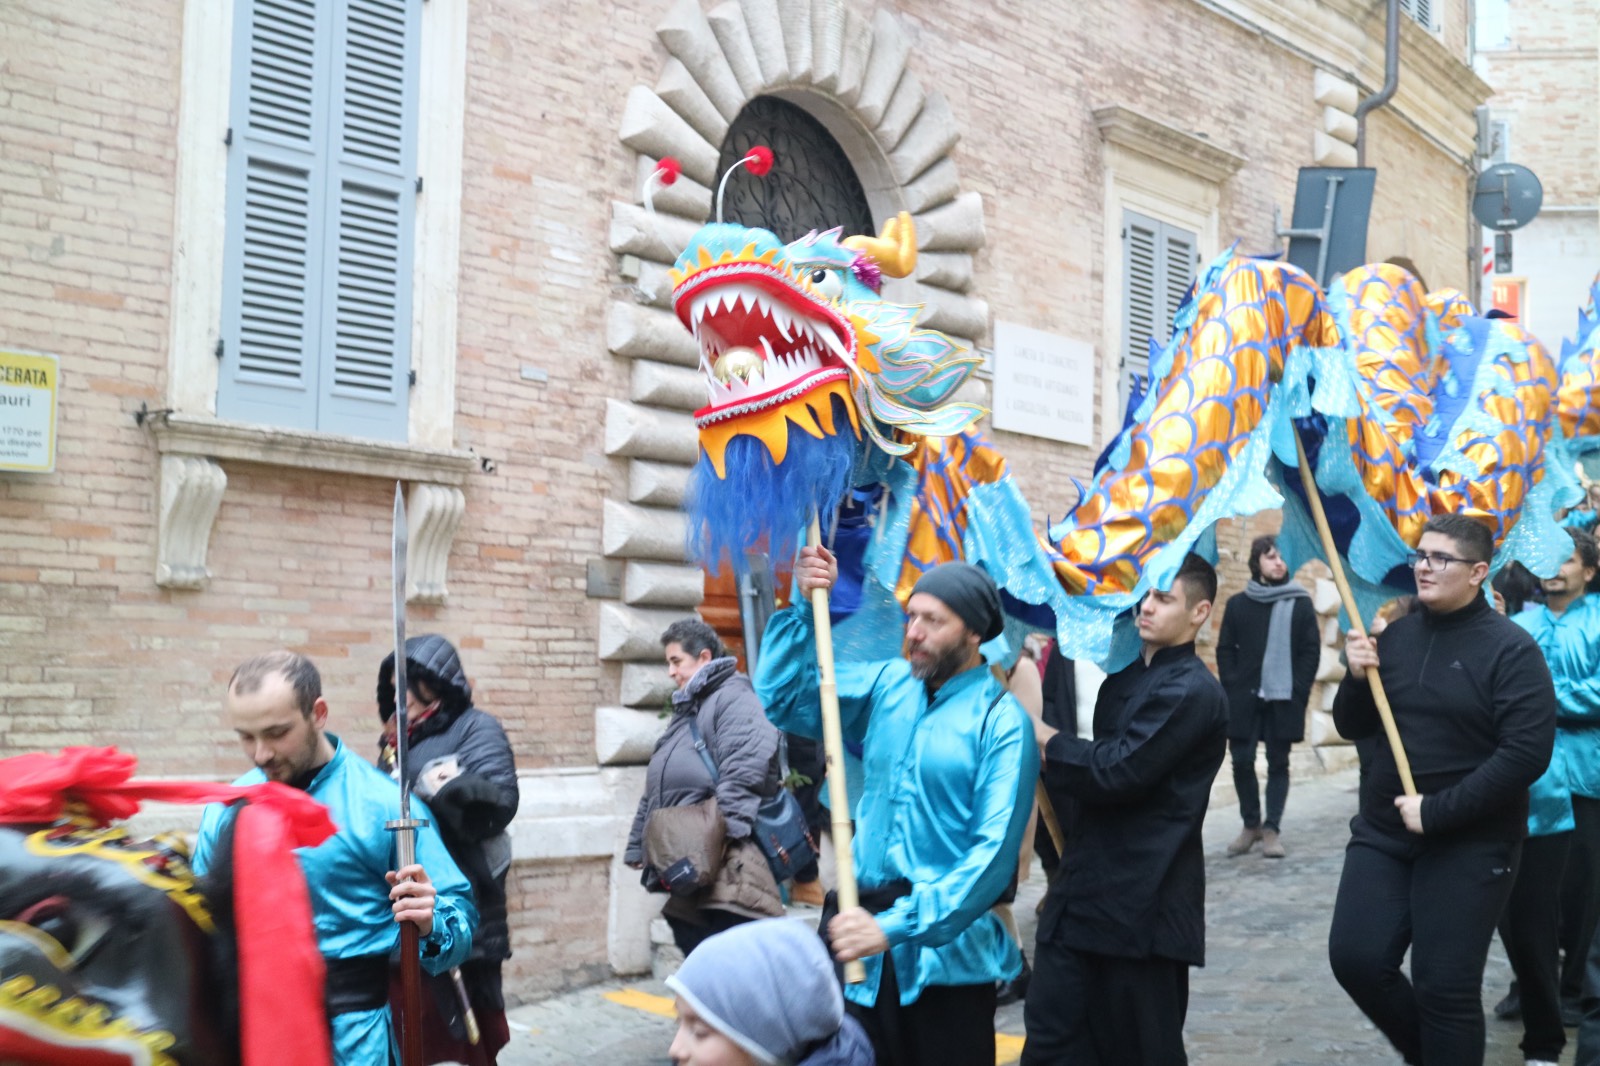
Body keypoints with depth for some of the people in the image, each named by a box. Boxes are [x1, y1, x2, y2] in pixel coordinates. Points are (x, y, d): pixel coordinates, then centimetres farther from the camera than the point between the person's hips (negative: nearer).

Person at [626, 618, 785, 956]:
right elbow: (656, 789, 31)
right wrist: (638, 845, 27)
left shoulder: (733, 697, -4)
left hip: (724, 868, -10)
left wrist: (725, 831, -27)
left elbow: (745, 770, -19)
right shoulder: (685, 711, 29)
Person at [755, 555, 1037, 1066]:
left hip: (945, 948, -4)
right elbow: (782, 698, 9)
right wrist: (804, 608, -3)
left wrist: (896, 926, -26)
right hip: (863, 925, 5)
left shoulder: (1002, 721, -11)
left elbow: (994, 852, -19)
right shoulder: (887, 685, 6)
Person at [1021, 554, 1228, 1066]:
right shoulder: (1125, 676, 14)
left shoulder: (1193, 692, -14)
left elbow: (1114, 772, -20)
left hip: (1143, 901, -8)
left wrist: (1041, 735, -8)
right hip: (1086, 888, 8)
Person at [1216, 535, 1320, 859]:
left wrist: (1297, 690, -6)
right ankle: (1251, 824, 18)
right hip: (1244, 699, 1)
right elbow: (1225, 649, 7)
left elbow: (1311, 650, 1)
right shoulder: (1238, 603, 5)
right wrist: (1232, 687, -3)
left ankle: (1272, 828, 11)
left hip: (1283, 699, -1)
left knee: (1278, 763, 4)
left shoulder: (1300, 603, 3)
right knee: (1242, 761, 2)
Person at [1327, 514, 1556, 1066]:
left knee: (1445, 987, -1)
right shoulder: (1395, 636, 6)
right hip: (1382, 832, 5)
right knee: (1355, 958, 0)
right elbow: (1353, 727, 14)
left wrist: (1437, 811, -20)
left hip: (1470, 844, -5)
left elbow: (1527, 753, -19)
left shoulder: (1510, 648, -10)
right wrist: (1357, 678, -7)